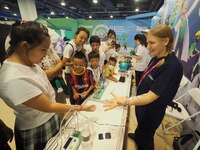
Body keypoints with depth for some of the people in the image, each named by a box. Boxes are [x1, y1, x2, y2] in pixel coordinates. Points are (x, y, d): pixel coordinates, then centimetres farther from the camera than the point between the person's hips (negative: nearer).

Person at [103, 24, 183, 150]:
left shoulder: (172, 66, -31)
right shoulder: (157, 58, -6)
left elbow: (152, 96, -34)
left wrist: (126, 101, -49)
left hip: (151, 111, -7)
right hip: (142, 104, 8)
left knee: (145, 139, 23)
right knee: (141, 127, 37)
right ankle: (137, 136, 67)